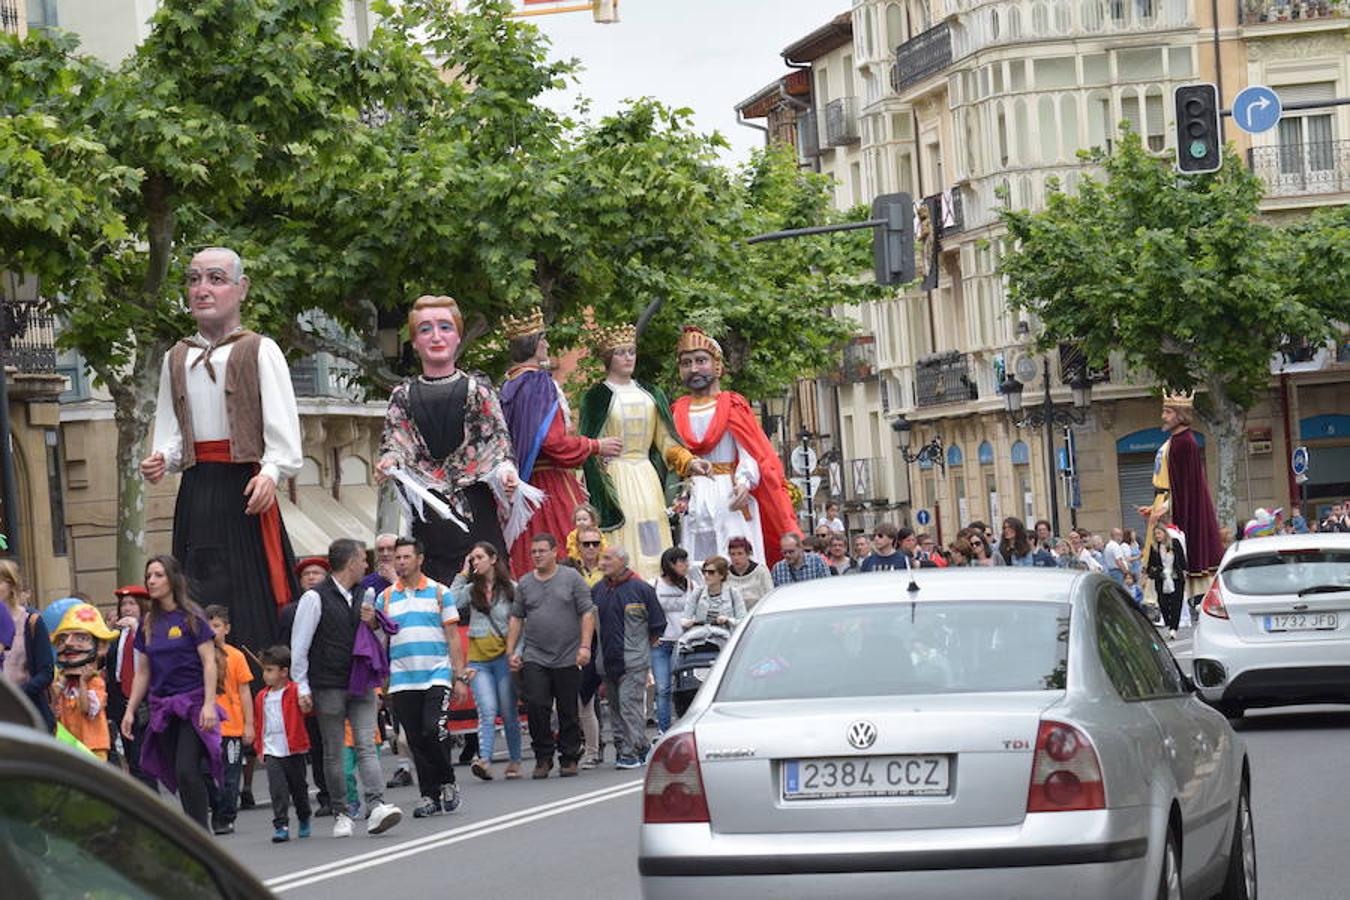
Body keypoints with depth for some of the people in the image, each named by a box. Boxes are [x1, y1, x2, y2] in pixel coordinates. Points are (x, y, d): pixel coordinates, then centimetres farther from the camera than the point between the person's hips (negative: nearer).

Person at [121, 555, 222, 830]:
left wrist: (209, 704, -17)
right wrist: (130, 710, 11)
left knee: (186, 771, -17)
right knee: (175, 776, 4)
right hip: (162, 707, 6)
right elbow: (143, 673, 16)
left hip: (192, 703, -6)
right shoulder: (149, 624, 11)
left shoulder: (191, 618, -4)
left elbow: (209, 663, -8)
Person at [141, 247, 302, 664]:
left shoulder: (259, 351, 2)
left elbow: (282, 426, -6)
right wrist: (161, 460, -5)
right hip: (195, 491, 4)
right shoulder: (177, 358, 18)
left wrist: (271, 472, -22)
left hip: (244, 488, -4)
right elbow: (169, 430, 16)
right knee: (199, 598, 0)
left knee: (250, 597, -8)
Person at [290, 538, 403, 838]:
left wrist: (371, 622, 2)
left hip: (361, 685, 4)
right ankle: (341, 814, 10)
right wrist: (303, 688, -7)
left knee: (366, 745, -9)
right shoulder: (315, 598, -5)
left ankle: (376, 808, -19)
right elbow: (299, 646, -4)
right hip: (328, 687, -4)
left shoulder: (363, 596, 14)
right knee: (333, 753, 2)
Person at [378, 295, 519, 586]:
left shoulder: (478, 388, 6)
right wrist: (387, 463, -14)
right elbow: (394, 441, 8)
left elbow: (497, 439, 2)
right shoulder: (404, 395, 12)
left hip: (476, 510, -1)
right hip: (428, 516, 1)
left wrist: (505, 470, -17)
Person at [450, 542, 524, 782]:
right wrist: (463, 574, 1)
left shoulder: (510, 589, 4)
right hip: (478, 660, 1)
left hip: (503, 656, -1)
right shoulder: (471, 590, 12)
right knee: (487, 712, -13)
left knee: (509, 712, 4)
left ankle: (514, 761, 15)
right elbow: (450, 603, -5)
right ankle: (484, 761, -24)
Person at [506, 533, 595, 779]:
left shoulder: (572, 578, 2)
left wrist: (585, 646, -11)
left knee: (568, 711, 3)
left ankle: (569, 758, 13)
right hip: (534, 658, 2)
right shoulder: (524, 584, 11)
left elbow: (587, 613, -2)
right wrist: (511, 652, 7)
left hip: (568, 658, -2)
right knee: (536, 706, -11)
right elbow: (516, 618, 15)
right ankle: (543, 758, -1)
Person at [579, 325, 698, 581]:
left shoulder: (650, 395, 15)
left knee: (652, 543, -2)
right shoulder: (597, 397, 1)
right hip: (614, 476, -4)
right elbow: (590, 445, -1)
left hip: (647, 475, 4)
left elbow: (665, 438, 14)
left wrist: (689, 462, 1)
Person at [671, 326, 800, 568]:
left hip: (730, 499, -3)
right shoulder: (678, 412, 15)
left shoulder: (733, 406, 3)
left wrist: (744, 482, -22)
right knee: (695, 567, -2)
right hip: (692, 500, 3)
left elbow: (751, 453, -5)